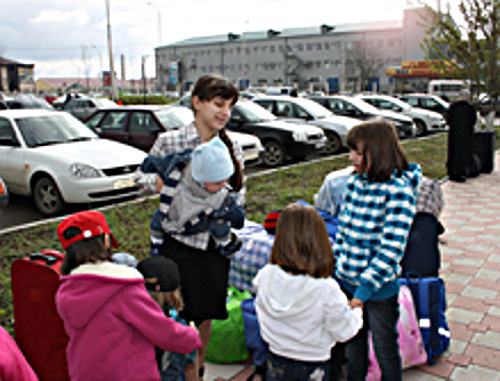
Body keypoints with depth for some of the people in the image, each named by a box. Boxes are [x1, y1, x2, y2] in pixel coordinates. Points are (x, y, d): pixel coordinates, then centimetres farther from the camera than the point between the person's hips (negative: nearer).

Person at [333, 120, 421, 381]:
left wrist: (364, 291, -21)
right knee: (354, 343, 21)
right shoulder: (354, 182, 0)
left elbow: (391, 249, -20)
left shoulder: (399, 190, -18)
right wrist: (332, 267, 7)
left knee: (385, 349, 14)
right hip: (347, 281, 5)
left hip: (379, 288, -5)